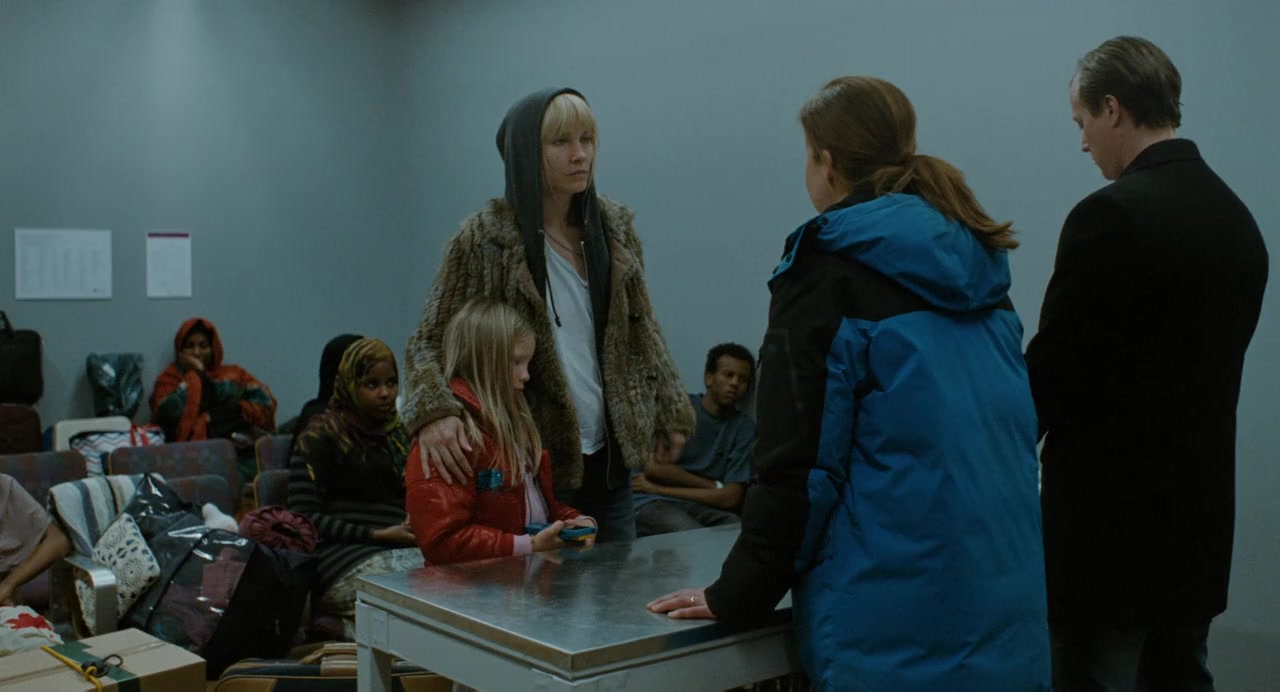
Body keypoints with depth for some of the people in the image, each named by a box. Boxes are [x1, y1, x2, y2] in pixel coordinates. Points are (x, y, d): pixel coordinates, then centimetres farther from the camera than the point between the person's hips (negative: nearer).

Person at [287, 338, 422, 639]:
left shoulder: (400, 434, 24)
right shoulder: (321, 435, 6)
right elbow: (304, 517, -3)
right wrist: (379, 535, -10)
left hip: (404, 549, 7)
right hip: (345, 557, -6)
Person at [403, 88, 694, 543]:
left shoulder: (613, 227, 5)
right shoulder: (484, 239, -10)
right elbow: (428, 341, -8)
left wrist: (670, 411, 10)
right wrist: (434, 412, -27)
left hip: (609, 457, 5)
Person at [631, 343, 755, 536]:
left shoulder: (744, 428, 7)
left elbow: (730, 497, -3)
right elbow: (654, 468, -8)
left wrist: (657, 489, -4)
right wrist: (714, 486, -4)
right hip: (653, 504, -3)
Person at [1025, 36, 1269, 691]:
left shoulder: (1112, 214, -18)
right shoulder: (1236, 216, 9)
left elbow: (1055, 366, -17)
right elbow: (1194, 365, 14)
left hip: (1113, 514, -9)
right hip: (1196, 510, 9)